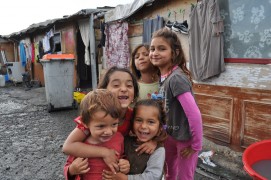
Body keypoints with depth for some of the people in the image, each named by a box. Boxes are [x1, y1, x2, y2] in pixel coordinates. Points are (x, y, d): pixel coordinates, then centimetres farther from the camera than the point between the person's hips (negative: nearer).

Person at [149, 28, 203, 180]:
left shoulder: (176, 78, -28)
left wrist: (196, 145, -20)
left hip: (185, 137, -7)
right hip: (170, 134, 7)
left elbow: (194, 115, -30)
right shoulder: (163, 76, -2)